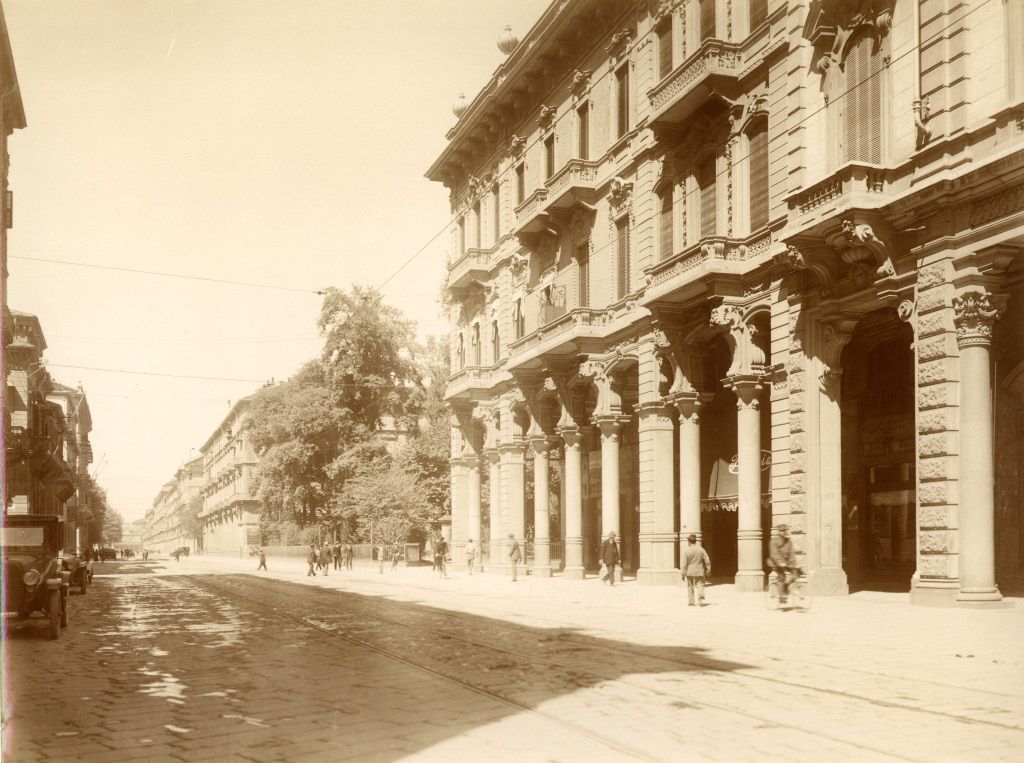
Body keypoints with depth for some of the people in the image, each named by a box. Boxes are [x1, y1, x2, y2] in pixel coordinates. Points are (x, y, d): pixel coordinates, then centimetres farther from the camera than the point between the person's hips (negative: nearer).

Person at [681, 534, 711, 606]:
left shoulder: (686, 551, -10)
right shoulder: (701, 549, -3)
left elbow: (684, 563, -11)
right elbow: (707, 560, -2)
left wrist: (683, 573, -6)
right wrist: (708, 570, 7)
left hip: (689, 572, -1)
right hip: (699, 572, 1)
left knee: (690, 587, 12)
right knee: (700, 585, 7)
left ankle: (691, 602, 15)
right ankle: (701, 600, -10)